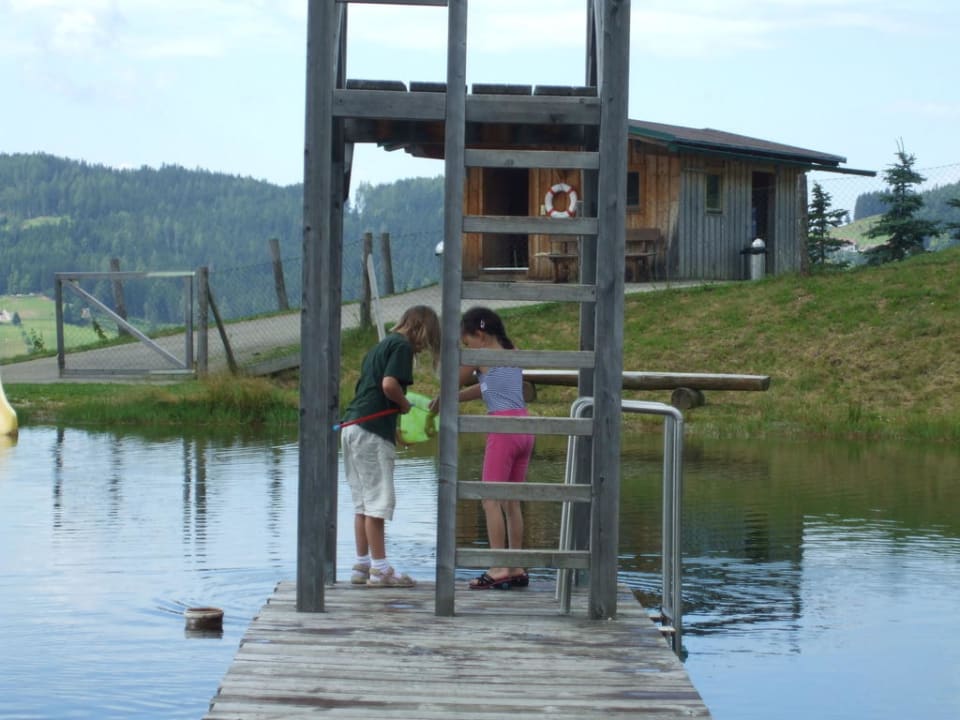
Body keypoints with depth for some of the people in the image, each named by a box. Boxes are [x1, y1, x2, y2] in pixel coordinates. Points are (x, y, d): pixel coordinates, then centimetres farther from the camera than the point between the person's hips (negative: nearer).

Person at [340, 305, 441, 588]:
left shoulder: (381, 345, 22)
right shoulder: (402, 346, -6)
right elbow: (389, 384, -21)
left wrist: (396, 431, 18)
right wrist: (405, 405, -1)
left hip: (352, 425, 9)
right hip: (372, 431, -9)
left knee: (363, 502, 12)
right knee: (378, 501, -5)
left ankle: (362, 565, 15)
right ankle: (379, 569, -4)